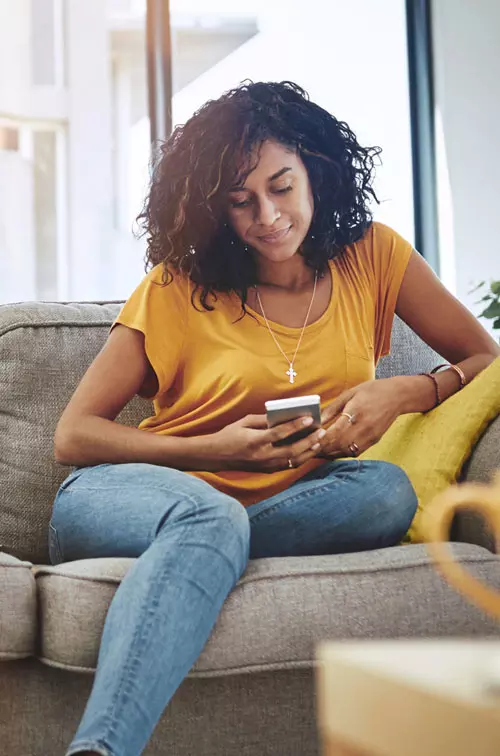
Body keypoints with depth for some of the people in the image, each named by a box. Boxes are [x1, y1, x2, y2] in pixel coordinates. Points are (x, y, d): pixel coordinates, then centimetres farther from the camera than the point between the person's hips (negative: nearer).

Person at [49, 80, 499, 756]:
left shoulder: (372, 256, 6)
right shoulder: (176, 287, 1)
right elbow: (73, 435, -2)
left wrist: (404, 393, -13)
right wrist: (215, 451, -17)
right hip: (123, 494, -2)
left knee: (386, 491, -27)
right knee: (212, 517, -39)